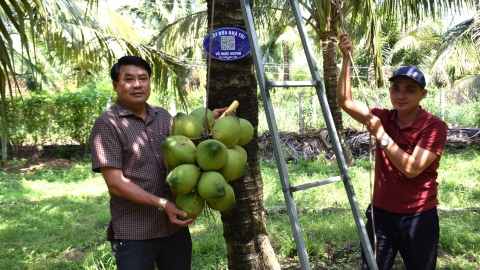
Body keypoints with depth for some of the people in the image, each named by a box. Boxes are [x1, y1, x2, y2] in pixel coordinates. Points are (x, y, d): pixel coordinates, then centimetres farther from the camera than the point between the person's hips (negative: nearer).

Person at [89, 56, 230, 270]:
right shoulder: (107, 124, -9)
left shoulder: (163, 116, 7)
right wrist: (162, 204, -20)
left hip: (176, 227, 5)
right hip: (134, 233, -5)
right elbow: (115, 183, -15)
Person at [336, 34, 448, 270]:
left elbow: (412, 169, -22)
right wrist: (346, 59, -13)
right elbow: (345, 102, -6)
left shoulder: (434, 126, -13)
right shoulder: (382, 118, 0)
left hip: (418, 218, -4)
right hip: (380, 213, 4)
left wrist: (381, 135, -24)